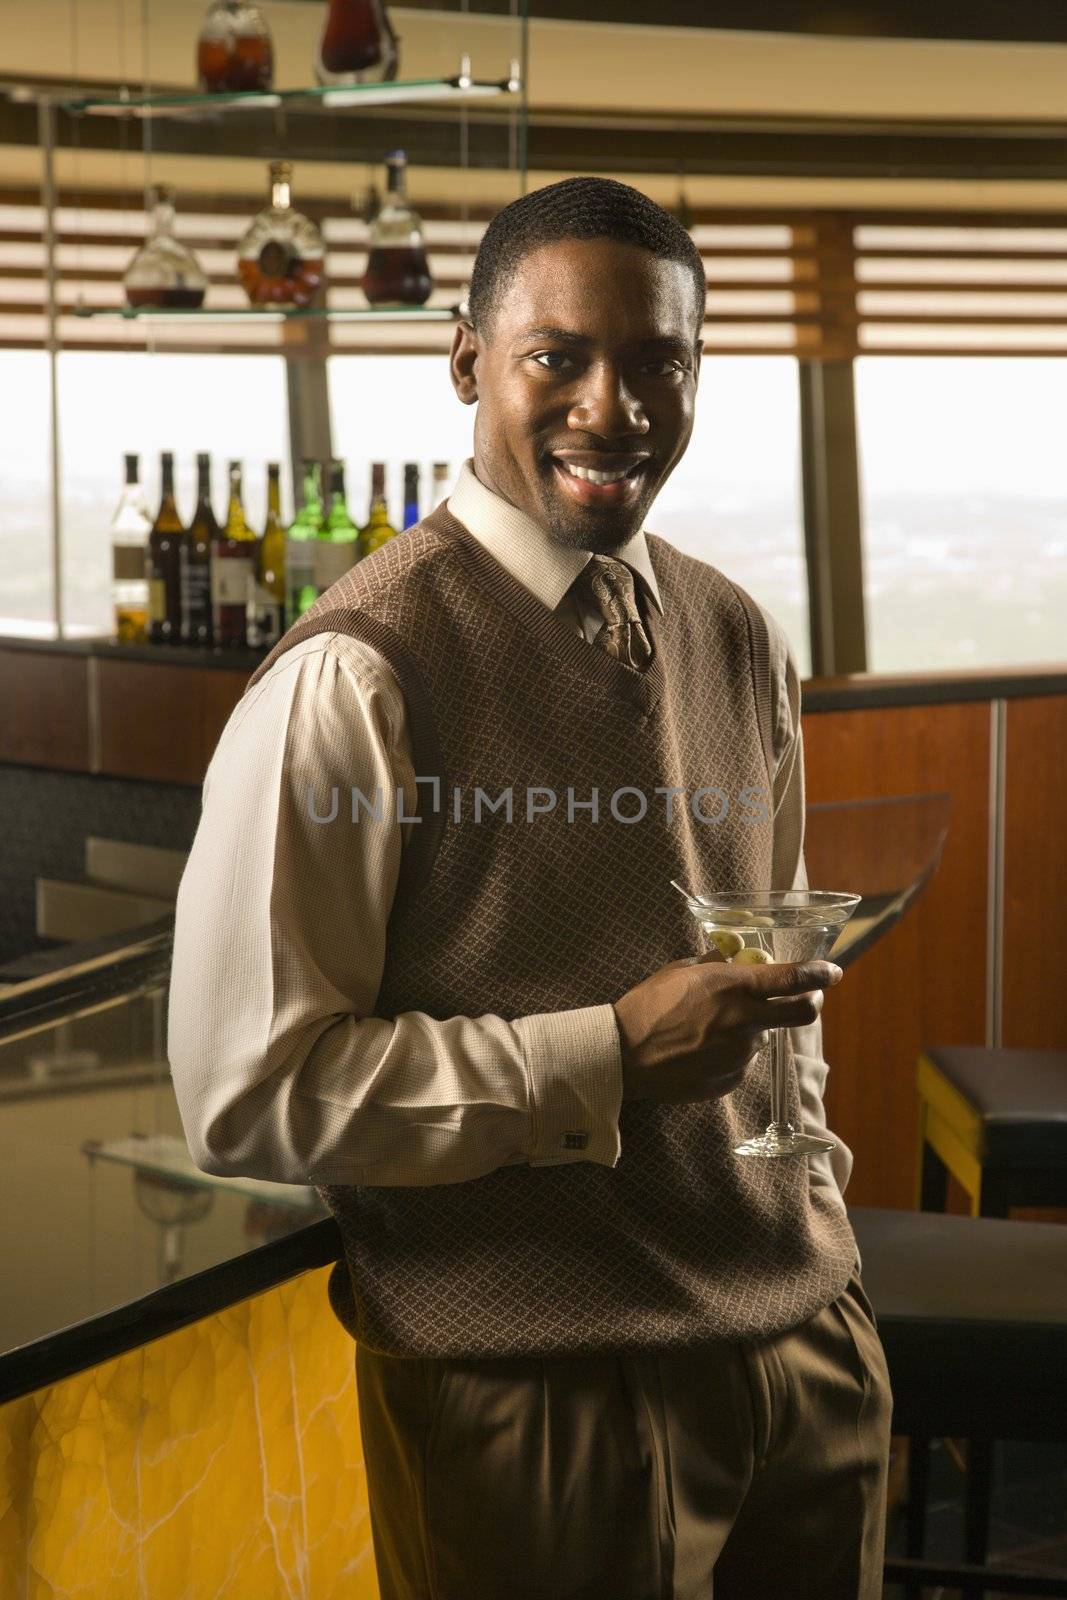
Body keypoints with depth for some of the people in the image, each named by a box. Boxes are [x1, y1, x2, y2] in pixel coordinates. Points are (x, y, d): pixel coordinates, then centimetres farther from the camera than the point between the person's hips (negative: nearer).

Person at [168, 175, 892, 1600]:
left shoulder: (741, 642, 8)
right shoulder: (356, 676, -15)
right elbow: (246, 1094, -17)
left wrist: (811, 1200, 9)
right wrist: (609, 1058, -22)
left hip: (808, 1341, 7)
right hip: (536, 1394, -6)